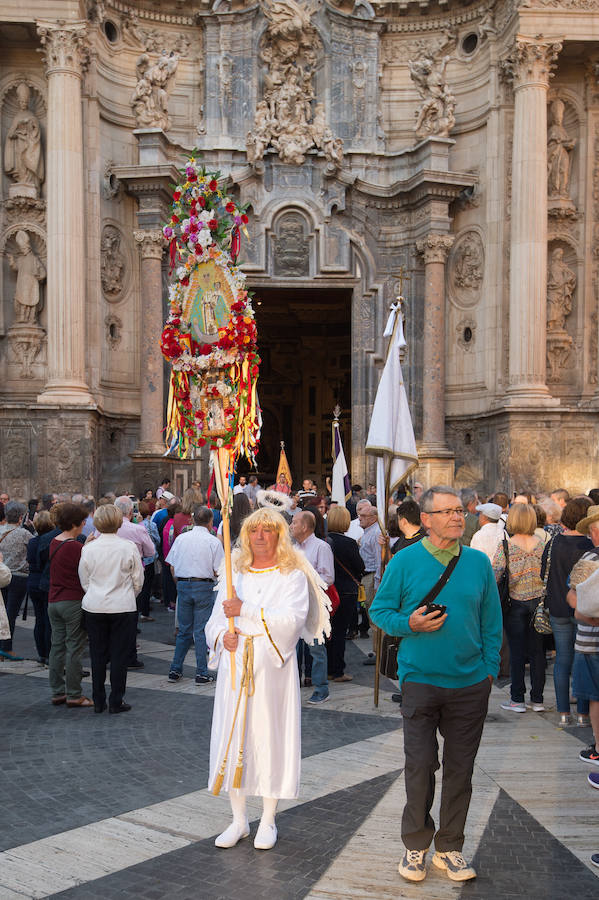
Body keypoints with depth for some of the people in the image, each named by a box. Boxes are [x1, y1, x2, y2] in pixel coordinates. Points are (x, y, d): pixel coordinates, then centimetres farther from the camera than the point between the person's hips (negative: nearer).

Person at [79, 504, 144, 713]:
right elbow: (138, 581, 0)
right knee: (120, 655, 5)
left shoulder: (88, 548, -4)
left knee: (97, 655, 11)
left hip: (93, 607, 2)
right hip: (123, 608, -2)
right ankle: (116, 702, 8)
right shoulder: (129, 547, -8)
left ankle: (98, 701, 17)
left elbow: (84, 582, 6)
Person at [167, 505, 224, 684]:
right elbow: (218, 571, -8)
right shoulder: (213, 542, -6)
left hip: (183, 585, 3)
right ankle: (202, 673, 5)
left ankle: (175, 670, 16)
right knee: (201, 631, 2)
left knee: (184, 630, 13)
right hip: (204, 587, -3)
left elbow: (172, 567, 6)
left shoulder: (181, 539, 3)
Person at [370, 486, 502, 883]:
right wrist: (409, 623, -16)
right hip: (421, 681, -2)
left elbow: (491, 622, 9)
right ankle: (416, 845, 20)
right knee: (420, 765, 1)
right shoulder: (406, 561, -3)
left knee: (460, 769, 10)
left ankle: (450, 847, 25)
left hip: (471, 683, 2)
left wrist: (489, 669, 4)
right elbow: (380, 609, 2)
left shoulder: (479, 562, 3)